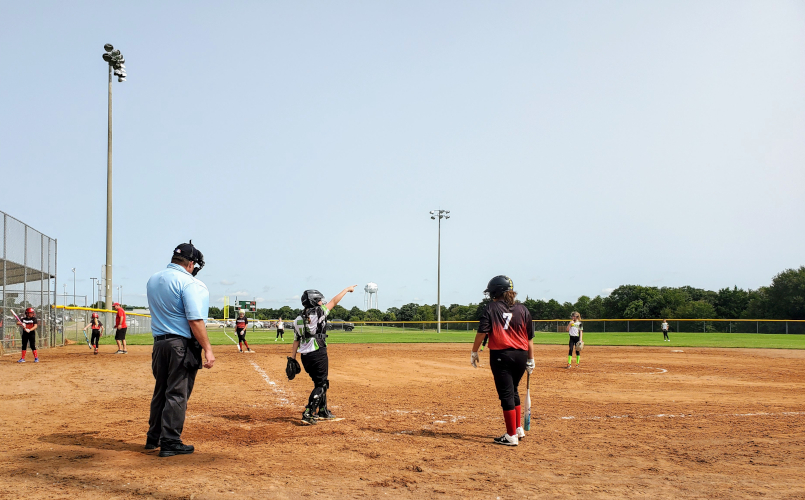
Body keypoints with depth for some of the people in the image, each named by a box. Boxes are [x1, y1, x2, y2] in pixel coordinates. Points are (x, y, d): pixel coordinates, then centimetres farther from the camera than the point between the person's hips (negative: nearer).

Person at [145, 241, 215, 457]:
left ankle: (153, 438, 27)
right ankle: (170, 442, 3)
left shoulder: (153, 280, 11)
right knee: (177, 393, -1)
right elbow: (195, 320, -20)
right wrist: (207, 349, -18)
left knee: (161, 391, 18)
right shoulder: (189, 283, -14)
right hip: (182, 345, -7)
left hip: (159, 342, 7)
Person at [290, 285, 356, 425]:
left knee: (319, 382, 21)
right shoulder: (318, 312, -7)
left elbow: (296, 341, 10)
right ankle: (308, 414, -11)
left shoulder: (298, 320, 9)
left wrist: (293, 358, 13)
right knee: (321, 384, 0)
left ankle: (323, 412, 32)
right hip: (318, 354, -7)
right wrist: (347, 289, 14)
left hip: (305, 356, 7)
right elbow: (333, 302, 2)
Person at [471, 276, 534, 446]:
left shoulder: (491, 308, -2)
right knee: (513, 391, 22)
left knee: (506, 394, 0)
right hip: (521, 355, 5)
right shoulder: (522, 309, 7)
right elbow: (530, 337, 7)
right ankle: (518, 429, 28)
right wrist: (531, 360, 13)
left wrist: (474, 352, -1)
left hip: (500, 355, -5)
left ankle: (511, 436, 2)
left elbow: (481, 333, -10)